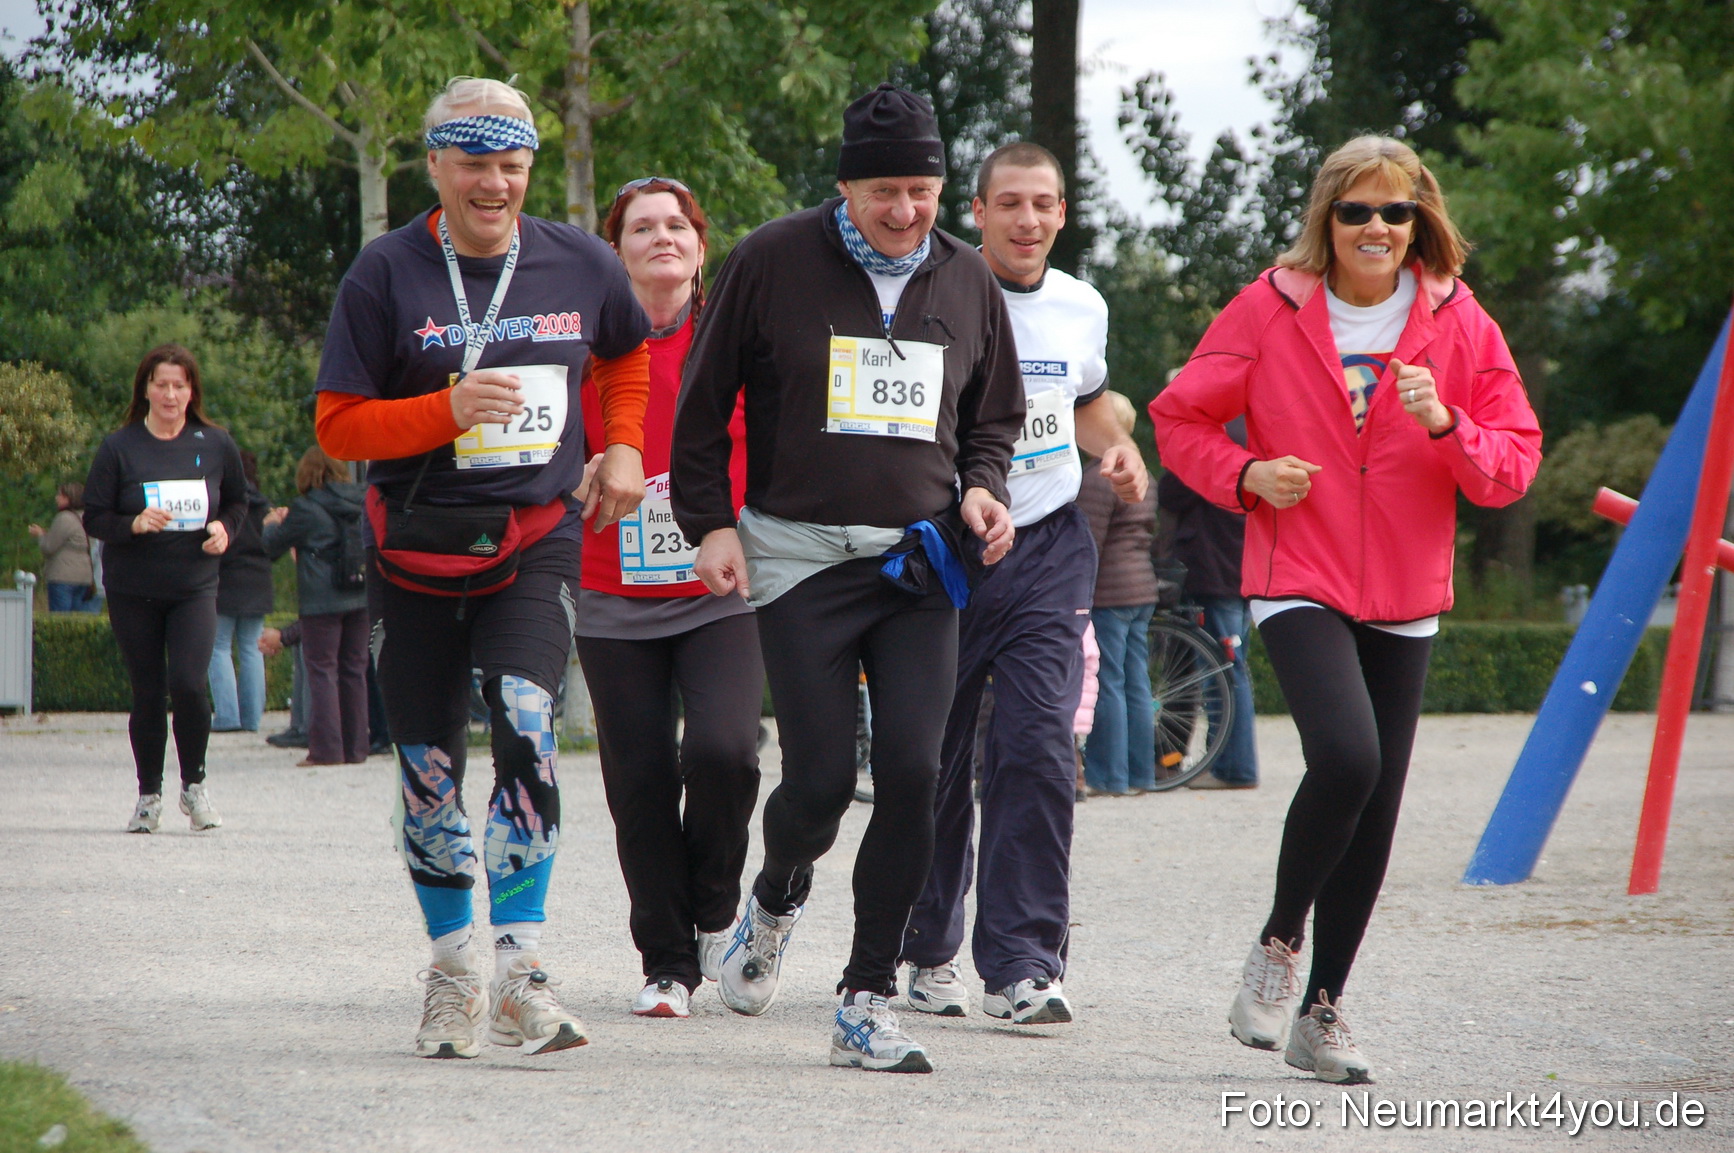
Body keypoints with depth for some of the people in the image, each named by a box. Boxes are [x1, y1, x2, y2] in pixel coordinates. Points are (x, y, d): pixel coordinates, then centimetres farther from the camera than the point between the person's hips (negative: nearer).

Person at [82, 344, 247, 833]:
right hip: (133, 591, 0)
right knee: (147, 695, 4)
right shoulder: (118, 447, -3)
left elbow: (236, 501, 17)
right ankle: (149, 794, 19)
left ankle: (194, 784, 5)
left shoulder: (216, 445, 2)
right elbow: (94, 517, -1)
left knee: (188, 683, -16)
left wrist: (224, 528, -3)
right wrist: (134, 525, -20)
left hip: (195, 588, 0)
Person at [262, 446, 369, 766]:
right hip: (360, 599, 5)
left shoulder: (307, 509, -9)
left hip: (322, 602, -5)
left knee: (322, 670, -2)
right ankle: (354, 747, 11)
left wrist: (273, 524, 25)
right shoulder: (364, 501, 5)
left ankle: (326, 748, -9)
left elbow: (272, 547, 1)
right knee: (354, 670, 10)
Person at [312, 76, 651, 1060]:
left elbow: (627, 353, 25)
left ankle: (522, 976, -20)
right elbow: (338, 425, -6)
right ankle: (453, 969, 24)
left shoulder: (580, 266, 3)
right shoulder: (387, 274, -5)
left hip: (535, 542, 0)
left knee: (526, 730, -21)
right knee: (430, 768, 7)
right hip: (416, 545, 0)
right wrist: (448, 411, -20)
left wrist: (623, 445, 11)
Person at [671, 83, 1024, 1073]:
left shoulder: (966, 279, 9)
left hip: (920, 562, 3)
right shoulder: (773, 263, -2)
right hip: (798, 556, -3)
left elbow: (995, 416, 23)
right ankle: (778, 897, 30)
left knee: (913, 772, -9)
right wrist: (712, 521, -2)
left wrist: (983, 487, 3)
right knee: (821, 778, -7)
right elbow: (705, 406, 6)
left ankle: (869, 1001, 0)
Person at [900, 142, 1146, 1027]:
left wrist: (1120, 451, 8)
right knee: (936, 762, 4)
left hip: (1049, 548, 2)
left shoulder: (1082, 308, 9)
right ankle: (930, 952, 23)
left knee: (1039, 749, -11)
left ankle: (1024, 964, -10)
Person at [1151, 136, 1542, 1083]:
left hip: (1403, 599, 3)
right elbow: (1179, 418, 7)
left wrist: (1444, 423, -19)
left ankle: (1322, 1008, 21)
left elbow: (1512, 469, 0)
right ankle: (1278, 942, -2)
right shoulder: (1270, 310, -2)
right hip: (1297, 583, -3)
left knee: (1376, 809, 5)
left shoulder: (1459, 324, 2)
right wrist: (1247, 475, -11)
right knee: (1345, 756, -26)